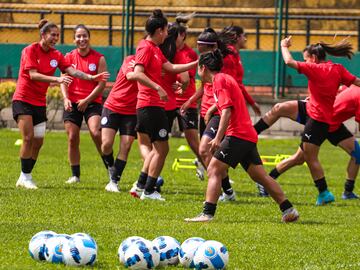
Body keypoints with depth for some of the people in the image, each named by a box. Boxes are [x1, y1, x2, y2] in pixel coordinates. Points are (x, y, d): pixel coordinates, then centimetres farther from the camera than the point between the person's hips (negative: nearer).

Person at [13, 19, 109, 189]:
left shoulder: (56, 55, 5)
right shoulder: (30, 50, -11)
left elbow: (72, 71, -4)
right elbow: (33, 75, -21)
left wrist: (91, 77, -21)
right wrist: (57, 80, -32)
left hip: (40, 102, 6)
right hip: (23, 99, -6)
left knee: (38, 141, 3)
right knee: (28, 137, -15)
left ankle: (25, 177, 12)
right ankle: (25, 176, -9)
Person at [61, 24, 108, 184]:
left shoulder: (99, 58, -1)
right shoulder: (69, 57, 6)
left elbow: (101, 84, -5)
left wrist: (87, 100, -13)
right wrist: (66, 98, -15)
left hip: (92, 102, -3)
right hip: (72, 103, 3)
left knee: (96, 133, -21)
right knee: (72, 139, 1)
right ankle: (75, 175, 11)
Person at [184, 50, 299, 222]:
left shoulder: (220, 80, -7)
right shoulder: (226, 79, 22)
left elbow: (227, 110, -17)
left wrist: (218, 138, -22)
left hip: (237, 135, -10)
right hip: (248, 136, 10)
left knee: (214, 171, -11)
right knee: (260, 176, 9)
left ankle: (208, 213, -19)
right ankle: (288, 210, 7)